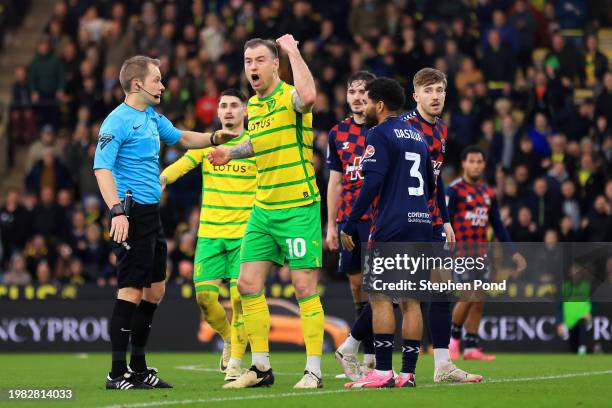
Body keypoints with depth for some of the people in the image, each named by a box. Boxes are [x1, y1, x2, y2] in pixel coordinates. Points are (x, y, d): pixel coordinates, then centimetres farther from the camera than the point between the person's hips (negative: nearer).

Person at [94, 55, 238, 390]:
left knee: (154, 289, 13)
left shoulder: (152, 117, 15)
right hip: (132, 213, -10)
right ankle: (118, 373, -8)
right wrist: (117, 211, -29)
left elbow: (181, 138, 32)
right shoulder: (118, 121, -12)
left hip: (151, 212, 10)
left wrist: (214, 138, 16)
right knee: (132, 290, -11)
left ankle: (138, 368, 22)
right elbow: (102, 167, -20)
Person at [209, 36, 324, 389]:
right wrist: (230, 153, 18)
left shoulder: (290, 96, -12)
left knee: (305, 288, -6)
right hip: (263, 209, 8)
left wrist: (293, 50, -28)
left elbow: (308, 96, -39)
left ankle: (314, 371, 0)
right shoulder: (253, 105, 12)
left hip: (298, 209, -8)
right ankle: (261, 367, 14)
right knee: (248, 284, 5)